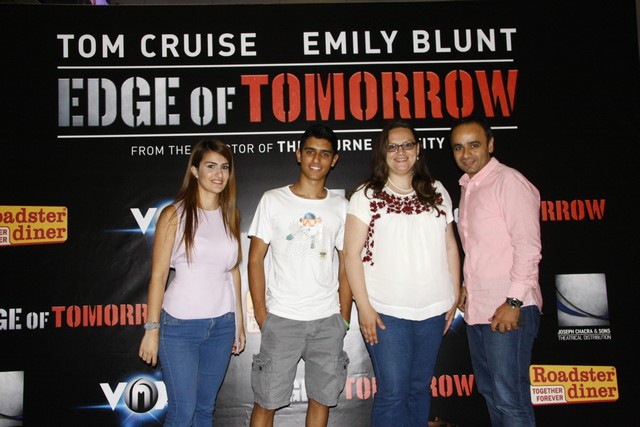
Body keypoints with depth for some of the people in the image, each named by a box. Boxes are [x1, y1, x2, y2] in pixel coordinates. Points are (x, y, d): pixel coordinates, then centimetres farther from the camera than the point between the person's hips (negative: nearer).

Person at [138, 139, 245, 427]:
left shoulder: (230, 215, 8)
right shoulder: (174, 214, -6)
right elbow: (158, 275, -7)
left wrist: (239, 322, 11)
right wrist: (152, 329, -9)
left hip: (222, 325, 4)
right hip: (180, 326, -4)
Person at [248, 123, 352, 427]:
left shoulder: (340, 206, 7)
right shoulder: (273, 200, 0)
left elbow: (345, 264, 10)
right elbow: (255, 259, 0)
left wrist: (344, 317, 6)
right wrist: (261, 312, -5)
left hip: (328, 321, 2)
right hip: (281, 318, -2)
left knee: (322, 398, 11)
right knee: (266, 401, 3)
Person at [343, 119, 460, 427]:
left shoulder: (437, 192, 8)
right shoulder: (367, 195, -4)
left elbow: (450, 246, 12)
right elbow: (352, 253, -7)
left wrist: (455, 296, 9)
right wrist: (364, 307, -12)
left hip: (434, 310, 4)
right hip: (386, 312, -4)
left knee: (419, 388, 15)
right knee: (393, 393, 0)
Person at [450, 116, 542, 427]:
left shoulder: (509, 181, -10)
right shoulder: (468, 187, 15)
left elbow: (528, 247, -15)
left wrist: (513, 302, -19)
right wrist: (466, 285, 15)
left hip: (508, 309, -9)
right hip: (477, 308, 9)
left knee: (510, 399, -6)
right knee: (490, 392, 17)